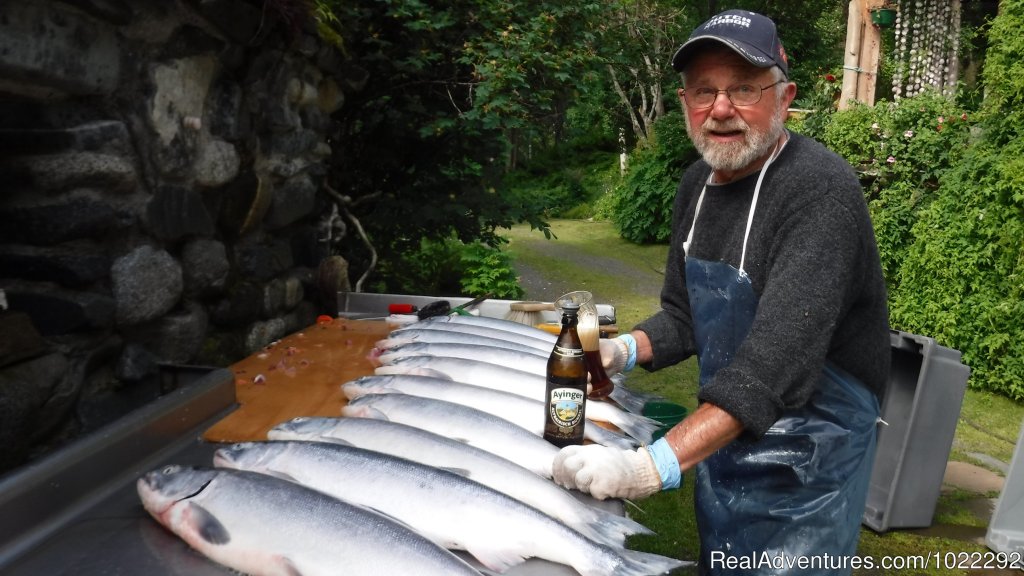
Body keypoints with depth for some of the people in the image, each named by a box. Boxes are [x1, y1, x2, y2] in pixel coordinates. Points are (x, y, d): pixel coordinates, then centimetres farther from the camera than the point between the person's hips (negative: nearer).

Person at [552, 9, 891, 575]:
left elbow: (777, 363, -35)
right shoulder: (697, 184, -1)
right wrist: (624, 351, -13)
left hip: (803, 458, -7)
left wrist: (652, 467, -42)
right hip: (720, 436, 7)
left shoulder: (821, 191, -25)